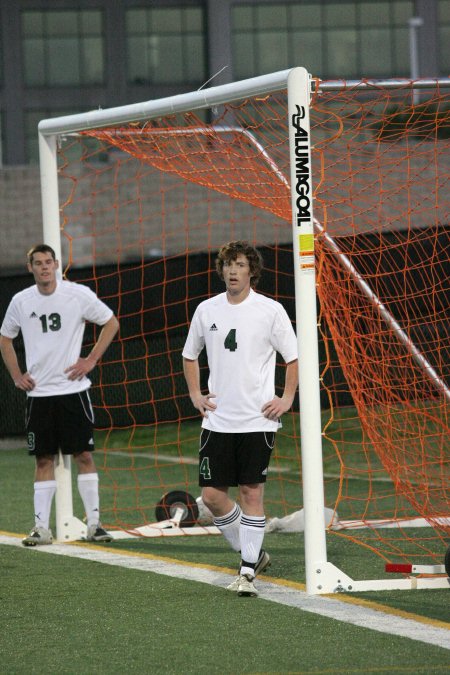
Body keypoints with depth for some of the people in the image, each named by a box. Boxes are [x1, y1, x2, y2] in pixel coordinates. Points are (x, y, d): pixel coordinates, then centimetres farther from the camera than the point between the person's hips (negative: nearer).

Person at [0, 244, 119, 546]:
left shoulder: (78, 294, -4)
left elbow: (111, 323, 5)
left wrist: (91, 360, -1)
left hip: (72, 388, -2)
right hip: (38, 393, 2)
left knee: (84, 455, -2)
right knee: (44, 459, 3)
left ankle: (94, 522, 3)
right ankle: (41, 527, 5)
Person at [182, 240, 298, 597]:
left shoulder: (271, 310, -4)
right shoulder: (207, 310, 7)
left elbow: (294, 357, 4)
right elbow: (190, 356, 21)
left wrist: (286, 399, -4)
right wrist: (195, 394, 11)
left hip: (257, 418, -4)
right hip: (218, 419, 4)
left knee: (251, 491, -5)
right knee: (212, 494, 0)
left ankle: (248, 572, 0)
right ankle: (252, 554, 20)